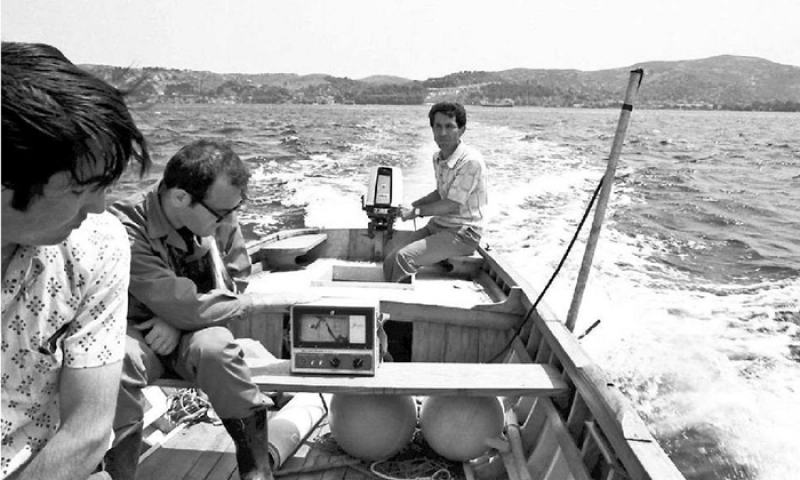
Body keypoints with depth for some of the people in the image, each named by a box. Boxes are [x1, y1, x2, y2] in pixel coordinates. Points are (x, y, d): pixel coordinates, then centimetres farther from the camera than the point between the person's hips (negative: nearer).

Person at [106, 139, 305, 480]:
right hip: (139, 332, -2)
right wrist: (269, 301, -24)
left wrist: (181, 319, -19)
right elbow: (188, 309, -29)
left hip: (192, 330, 3)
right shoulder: (125, 230, -27)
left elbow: (233, 282, -1)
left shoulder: (219, 214, -12)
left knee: (214, 347, -31)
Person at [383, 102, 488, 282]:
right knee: (390, 258, -7)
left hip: (462, 233, -8)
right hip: (438, 225, 8)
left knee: (402, 258, -23)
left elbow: (452, 205, -19)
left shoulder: (470, 161, -20)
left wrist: (416, 211, -10)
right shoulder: (438, 157, 7)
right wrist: (410, 206, 8)